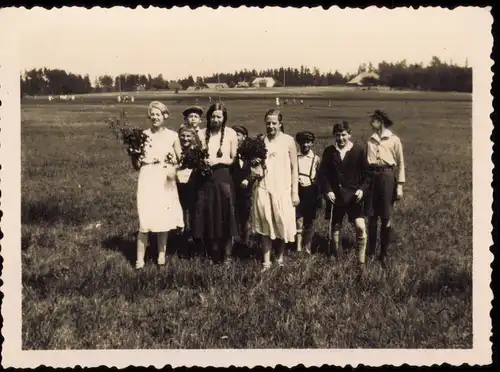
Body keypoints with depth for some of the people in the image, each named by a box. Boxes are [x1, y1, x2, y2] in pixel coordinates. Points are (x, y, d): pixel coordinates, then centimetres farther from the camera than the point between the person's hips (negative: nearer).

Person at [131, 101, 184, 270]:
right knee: (145, 220, -7)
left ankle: (161, 255, 18)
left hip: (165, 180, 1)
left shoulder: (172, 136, 5)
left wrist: (173, 163, -15)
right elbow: (136, 165, 8)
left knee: (164, 218, 5)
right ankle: (140, 259, -2)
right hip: (147, 180, 0)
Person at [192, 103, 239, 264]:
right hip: (205, 179, 2)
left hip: (223, 179, -2)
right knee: (207, 217, 5)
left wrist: (218, 160, -13)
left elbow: (234, 159, 1)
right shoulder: (201, 133, 4)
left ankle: (226, 254, 12)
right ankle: (214, 253, 19)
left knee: (224, 216, 0)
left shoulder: (231, 134, -2)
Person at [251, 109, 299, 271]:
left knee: (282, 225, 4)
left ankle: (279, 259, 23)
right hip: (263, 189, 2)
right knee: (265, 225, 2)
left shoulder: (288, 140, -1)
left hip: (282, 190, -2)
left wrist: (295, 192, -3)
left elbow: (294, 168, 0)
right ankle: (266, 261, 7)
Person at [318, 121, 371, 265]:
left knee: (360, 226, -13)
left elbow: (366, 173, 3)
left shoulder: (359, 150, -2)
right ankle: (337, 258, 25)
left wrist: (362, 189, -10)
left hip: (354, 195, -2)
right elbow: (323, 173, 4)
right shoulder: (329, 151, 1)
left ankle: (361, 258, 2)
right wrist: (327, 191, -7)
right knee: (335, 228, 10)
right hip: (335, 196, 2)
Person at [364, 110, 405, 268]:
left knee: (386, 218, 2)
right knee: (371, 217, 5)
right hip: (371, 177, 3)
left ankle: (383, 254, 13)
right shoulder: (370, 140, 10)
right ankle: (370, 252, 15)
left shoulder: (394, 140, -1)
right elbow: (366, 162, 12)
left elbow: (400, 163, -1)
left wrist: (400, 185, -6)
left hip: (387, 177, -3)